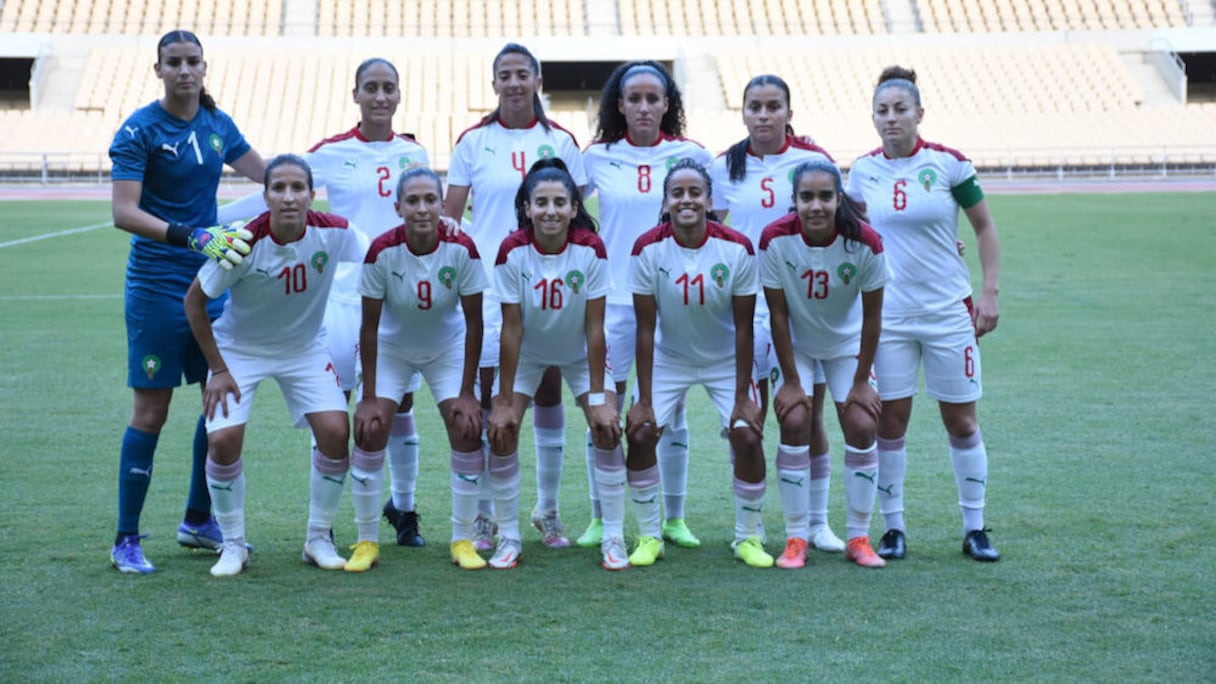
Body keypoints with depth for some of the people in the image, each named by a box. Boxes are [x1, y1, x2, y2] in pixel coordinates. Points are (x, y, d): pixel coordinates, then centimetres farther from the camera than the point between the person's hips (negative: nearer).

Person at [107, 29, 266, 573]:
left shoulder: (218, 124, 6)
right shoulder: (139, 131, -11)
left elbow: (265, 173, 22)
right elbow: (123, 212, -22)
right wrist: (192, 236, -31)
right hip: (157, 287, -6)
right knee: (151, 411, -3)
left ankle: (198, 521, 25)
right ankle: (126, 540, 7)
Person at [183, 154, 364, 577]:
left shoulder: (332, 232, -21)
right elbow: (194, 301, -15)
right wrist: (217, 369, -14)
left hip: (305, 348, 2)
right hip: (240, 349, -2)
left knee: (336, 433, -13)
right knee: (223, 440, -17)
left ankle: (319, 539, 7)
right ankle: (233, 545, 5)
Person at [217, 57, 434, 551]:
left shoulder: (414, 154, 8)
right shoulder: (331, 153, -3)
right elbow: (276, 194, -1)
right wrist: (205, 219, -4)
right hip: (348, 291, -3)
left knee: (400, 403, 8)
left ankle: (403, 508, 24)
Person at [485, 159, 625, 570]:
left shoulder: (591, 249, -25)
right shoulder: (512, 251, -25)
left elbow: (594, 327, -21)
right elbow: (511, 328, -20)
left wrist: (597, 397, -20)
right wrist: (504, 401, -18)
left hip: (581, 352, 0)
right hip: (527, 352, 0)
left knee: (607, 429, -14)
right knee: (501, 432, -12)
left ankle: (613, 539, -2)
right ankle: (508, 539, 3)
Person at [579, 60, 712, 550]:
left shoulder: (690, 155, 2)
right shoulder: (597, 158, 2)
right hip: (613, 300, 0)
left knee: (670, 414, 7)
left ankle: (673, 519, 17)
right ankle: (599, 519, 13)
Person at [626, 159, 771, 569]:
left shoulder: (737, 249, -20)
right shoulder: (648, 249, -19)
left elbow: (744, 327, -13)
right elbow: (646, 329, -14)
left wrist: (742, 396, -13)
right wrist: (644, 401, -14)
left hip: (726, 361, 0)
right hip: (668, 359, 1)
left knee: (747, 436, -15)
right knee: (640, 434, -14)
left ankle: (748, 537, 5)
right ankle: (648, 536, 5)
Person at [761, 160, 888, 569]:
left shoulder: (864, 242, -25)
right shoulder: (775, 239, -26)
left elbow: (872, 315, -14)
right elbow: (778, 314, -17)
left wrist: (861, 380, -10)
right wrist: (790, 381, -14)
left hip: (847, 343, 1)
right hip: (795, 343, -1)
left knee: (862, 426, -8)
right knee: (794, 423, -14)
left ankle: (859, 538, 5)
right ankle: (796, 538, -3)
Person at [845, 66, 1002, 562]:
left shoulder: (948, 163, -6)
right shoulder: (862, 171, 1)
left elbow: (985, 228, 2)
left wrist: (990, 292, -4)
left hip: (949, 312, -2)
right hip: (887, 314, 2)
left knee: (961, 422, 5)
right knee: (889, 422, 2)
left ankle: (975, 529, 16)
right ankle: (893, 529, 14)